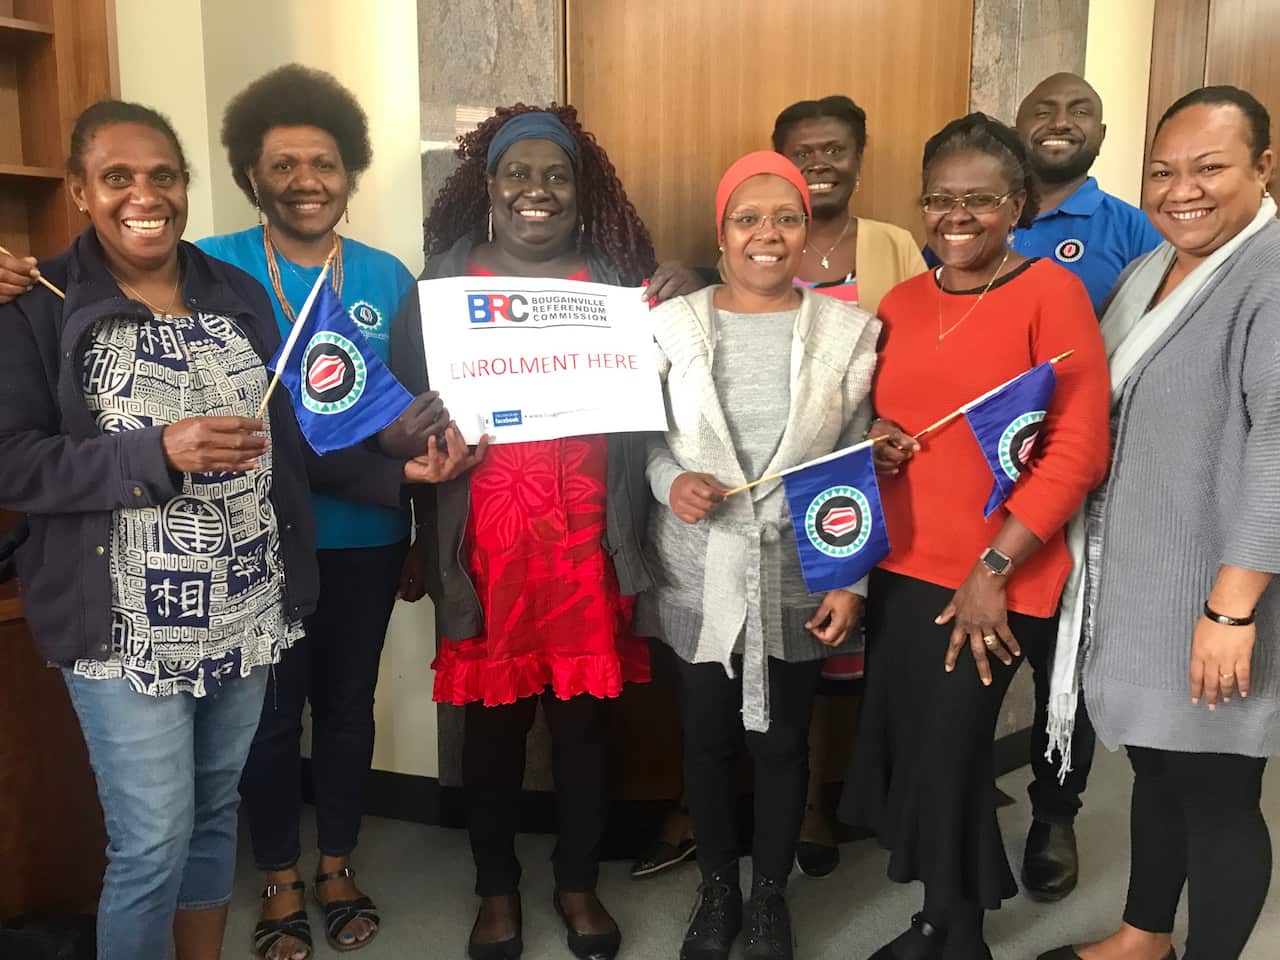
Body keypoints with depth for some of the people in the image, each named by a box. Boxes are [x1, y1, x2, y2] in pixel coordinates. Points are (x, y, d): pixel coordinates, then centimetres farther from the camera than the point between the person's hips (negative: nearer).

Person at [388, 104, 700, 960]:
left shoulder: (619, 278, 7)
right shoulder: (444, 279, 5)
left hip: (588, 534, 1)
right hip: (488, 537, 0)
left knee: (584, 715, 10)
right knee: (493, 718, 9)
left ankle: (579, 883, 32)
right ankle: (497, 888, 31)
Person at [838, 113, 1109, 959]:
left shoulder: (1051, 292, -8)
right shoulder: (901, 303, 10)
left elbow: (1079, 450, -12)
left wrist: (993, 568, -15)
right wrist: (876, 443, -3)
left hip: (996, 581, -5)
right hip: (904, 567, 5)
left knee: (947, 755, 2)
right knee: (908, 748, 10)